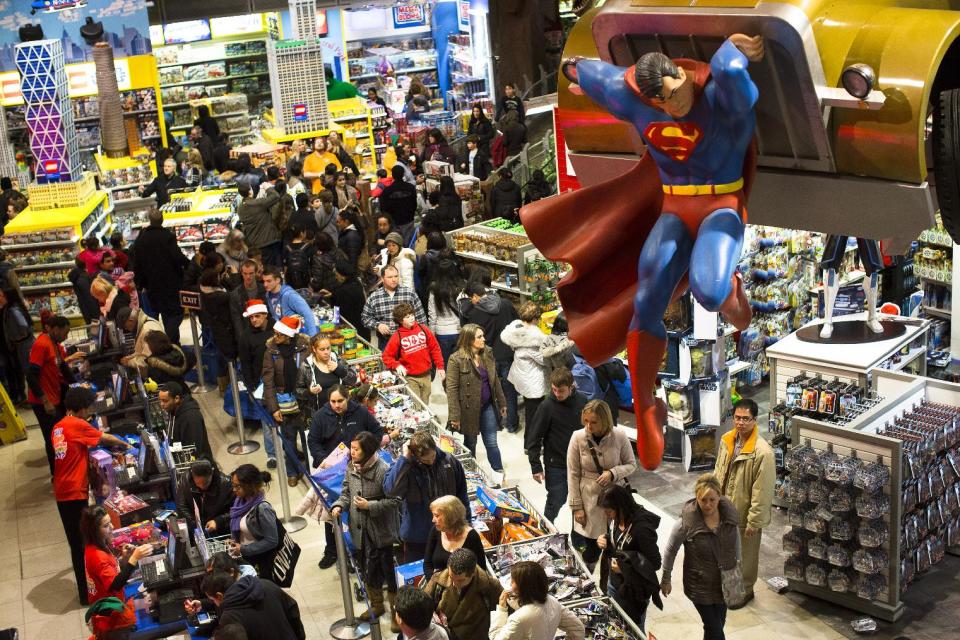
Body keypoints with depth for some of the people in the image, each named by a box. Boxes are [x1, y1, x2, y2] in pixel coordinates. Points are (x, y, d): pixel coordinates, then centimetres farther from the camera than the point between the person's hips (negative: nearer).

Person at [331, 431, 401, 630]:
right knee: (367, 570, 19)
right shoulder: (350, 468, -1)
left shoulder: (383, 470, -21)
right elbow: (346, 492, 11)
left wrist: (369, 506, -22)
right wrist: (339, 506, -8)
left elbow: (395, 500, -18)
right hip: (361, 530, 6)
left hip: (381, 531, -6)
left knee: (388, 570, 4)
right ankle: (376, 605, 40)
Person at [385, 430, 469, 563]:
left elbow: (461, 495, 3)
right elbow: (391, 489, -36)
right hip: (417, 536, -2)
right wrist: (405, 458, -33)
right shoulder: (407, 467, -16)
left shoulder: (450, 462, -9)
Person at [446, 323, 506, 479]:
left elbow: (495, 380, 11)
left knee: (492, 442, 7)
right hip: (469, 408, -4)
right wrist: (455, 416, -18)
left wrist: (502, 403, 13)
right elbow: (451, 389, -16)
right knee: (470, 443, 13)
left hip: (488, 407, 4)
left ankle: (499, 473, 18)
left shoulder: (488, 354, 2)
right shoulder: (456, 360, -16)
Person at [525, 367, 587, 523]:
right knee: (556, 501, 2)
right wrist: (536, 467, -11)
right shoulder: (547, 406, -15)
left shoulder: (582, 401, -5)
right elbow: (533, 438, -11)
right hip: (556, 465, -4)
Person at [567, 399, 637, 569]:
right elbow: (573, 474, -5)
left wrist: (613, 473, -18)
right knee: (588, 554, 4)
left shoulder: (619, 437, -11)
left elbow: (631, 465, 2)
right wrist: (576, 507, -5)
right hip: (589, 501, -1)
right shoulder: (578, 438, -12)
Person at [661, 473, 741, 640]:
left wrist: (737, 563, 14)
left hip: (724, 581, 4)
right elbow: (670, 550, -10)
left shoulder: (729, 512, -13)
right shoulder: (687, 521, -24)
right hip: (700, 585, -4)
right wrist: (666, 580, -2)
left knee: (718, 624, 19)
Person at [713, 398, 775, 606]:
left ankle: (745, 589, 36)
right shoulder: (727, 440, -6)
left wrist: (753, 522, -19)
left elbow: (762, 491, -23)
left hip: (745, 513, -6)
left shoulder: (763, 452, -28)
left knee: (745, 554, 15)